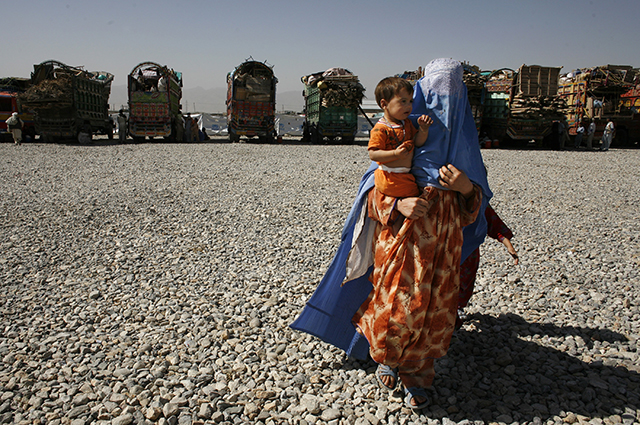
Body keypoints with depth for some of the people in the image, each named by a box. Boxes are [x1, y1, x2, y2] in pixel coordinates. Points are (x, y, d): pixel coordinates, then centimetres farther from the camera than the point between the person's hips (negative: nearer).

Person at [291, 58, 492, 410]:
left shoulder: (465, 136, 7)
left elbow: (475, 203, 9)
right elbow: (376, 186, -3)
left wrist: (466, 187, -14)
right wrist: (397, 203, -23)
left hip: (445, 235, 3)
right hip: (403, 228, -3)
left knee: (435, 307, 6)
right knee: (396, 302, -3)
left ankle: (416, 374, 26)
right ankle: (387, 355, 28)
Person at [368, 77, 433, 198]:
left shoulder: (407, 123, 11)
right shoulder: (381, 129, -17)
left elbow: (417, 142, 10)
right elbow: (373, 154, -22)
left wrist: (423, 129, -9)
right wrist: (395, 154, -33)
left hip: (406, 174, 9)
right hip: (391, 179, -9)